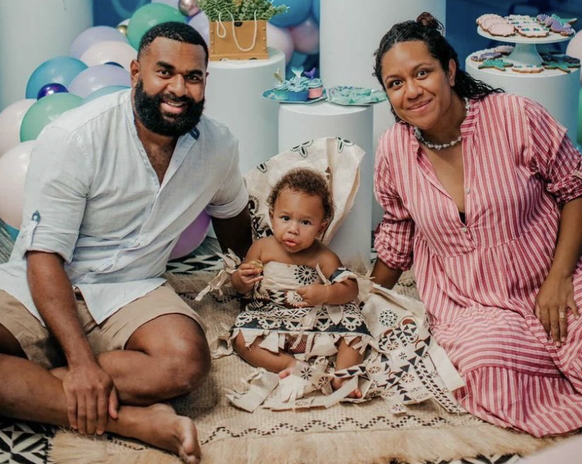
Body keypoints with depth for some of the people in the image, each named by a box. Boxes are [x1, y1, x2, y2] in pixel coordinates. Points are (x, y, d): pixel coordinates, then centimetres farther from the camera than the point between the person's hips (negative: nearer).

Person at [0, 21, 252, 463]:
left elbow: (231, 213, 23)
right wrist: (81, 361, -28)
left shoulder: (218, 146, 0)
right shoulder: (74, 138, -16)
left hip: (129, 291, 3)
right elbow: (45, 257, -19)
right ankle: (137, 420, -32)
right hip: (36, 290, -3)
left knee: (186, 360, -31)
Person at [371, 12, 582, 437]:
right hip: (467, 302, 2)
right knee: (489, 361, -29)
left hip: (548, 285, -2)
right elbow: (398, 226, 15)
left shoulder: (515, 117, -13)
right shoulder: (394, 149, -2)